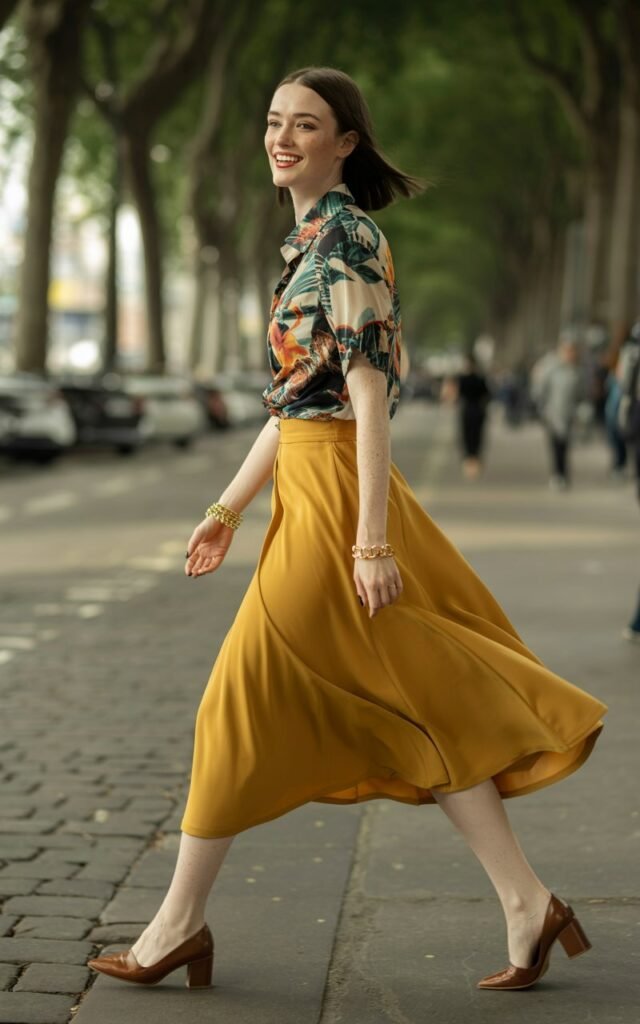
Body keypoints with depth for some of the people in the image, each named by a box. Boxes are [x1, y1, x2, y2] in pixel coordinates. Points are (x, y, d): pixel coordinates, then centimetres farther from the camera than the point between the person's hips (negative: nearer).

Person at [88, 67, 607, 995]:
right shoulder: (316, 240, 17)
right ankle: (529, 908, 12)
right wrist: (227, 511, 21)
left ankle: (178, 926, 11)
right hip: (309, 490, 10)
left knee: (244, 704, -1)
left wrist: (371, 538, -22)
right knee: (411, 709, 9)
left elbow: (369, 396, -18)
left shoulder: (345, 240, -12)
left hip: (336, 498, -10)